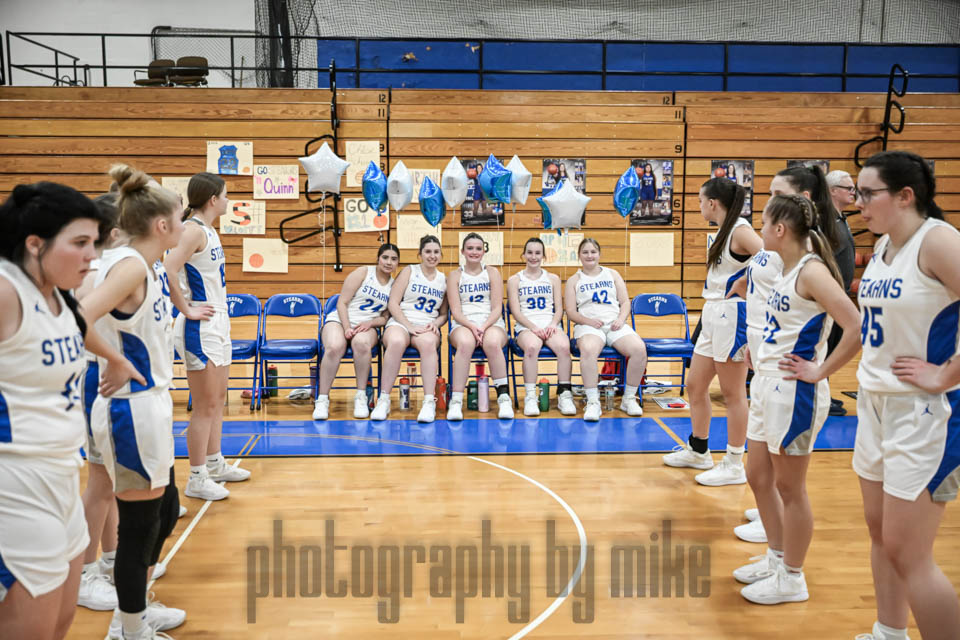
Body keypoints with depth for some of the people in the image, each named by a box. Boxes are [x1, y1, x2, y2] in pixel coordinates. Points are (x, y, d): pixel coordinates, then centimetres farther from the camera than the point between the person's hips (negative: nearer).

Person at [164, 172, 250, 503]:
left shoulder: (208, 230, 12)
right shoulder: (193, 230, -17)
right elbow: (166, 272, -29)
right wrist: (186, 310, -19)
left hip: (217, 324, 10)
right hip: (200, 329, -10)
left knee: (218, 399, 18)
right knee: (205, 406, -3)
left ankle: (215, 464, 31)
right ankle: (196, 479, 8)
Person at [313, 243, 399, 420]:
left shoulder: (395, 286, 11)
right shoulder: (363, 273, 2)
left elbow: (386, 317, 11)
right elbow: (342, 303, -3)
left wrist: (370, 323, -10)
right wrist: (347, 328, -16)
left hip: (368, 326, 2)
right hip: (340, 319, -1)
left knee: (362, 343, -38)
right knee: (335, 347, -36)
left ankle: (361, 397, -24)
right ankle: (322, 399, -22)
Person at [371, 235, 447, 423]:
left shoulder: (443, 280, 18)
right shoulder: (409, 271, 10)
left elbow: (443, 314, 21)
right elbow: (393, 304, 1)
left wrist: (435, 324, -3)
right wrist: (410, 326, -12)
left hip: (427, 327, 2)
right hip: (400, 322, -1)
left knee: (428, 343, -38)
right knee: (396, 342, -40)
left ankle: (429, 402, -38)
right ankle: (384, 400, -31)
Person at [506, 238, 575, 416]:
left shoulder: (553, 279, 21)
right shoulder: (515, 280, 14)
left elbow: (559, 309, 13)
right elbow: (516, 312, 3)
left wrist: (552, 325, -9)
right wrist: (534, 327, -13)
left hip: (551, 325, 2)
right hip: (526, 327, -2)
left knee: (564, 347, -33)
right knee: (532, 347, -38)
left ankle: (564, 395, -25)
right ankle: (530, 397, -33)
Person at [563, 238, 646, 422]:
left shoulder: (612, 275, 21)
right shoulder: (574, 280, 14)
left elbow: (625, 302, 14)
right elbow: (571, 312, 5)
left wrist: (621, 319, -6)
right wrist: (589, 321, -13)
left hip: (615, 324, 3)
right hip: (588, 326, -2)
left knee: (639, 349, -28)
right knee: (588, 350, -40)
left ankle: (629, 398, -12)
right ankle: (593, 402, -33)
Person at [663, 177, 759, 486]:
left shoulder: (740, 230, -15)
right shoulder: (724, 231, 14)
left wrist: (743, 285, -18)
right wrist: (710, 302, 11)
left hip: (733, 315, -10)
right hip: (714, 316, 10)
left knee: (733, 393, 0)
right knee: (695, 385, 16)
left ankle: (734, 466, 11)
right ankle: (698, 451, 31)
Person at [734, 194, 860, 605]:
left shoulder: (811, 270, -17)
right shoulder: (787, 270, 10)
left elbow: (855, 328, -27)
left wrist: (819, 371, -20)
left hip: (793, 392, -9)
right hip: (766, 386, 10)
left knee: (788, 487, 3)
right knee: (758, 477, 18)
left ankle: (791, 579, 19)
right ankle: (776, 559, 35)